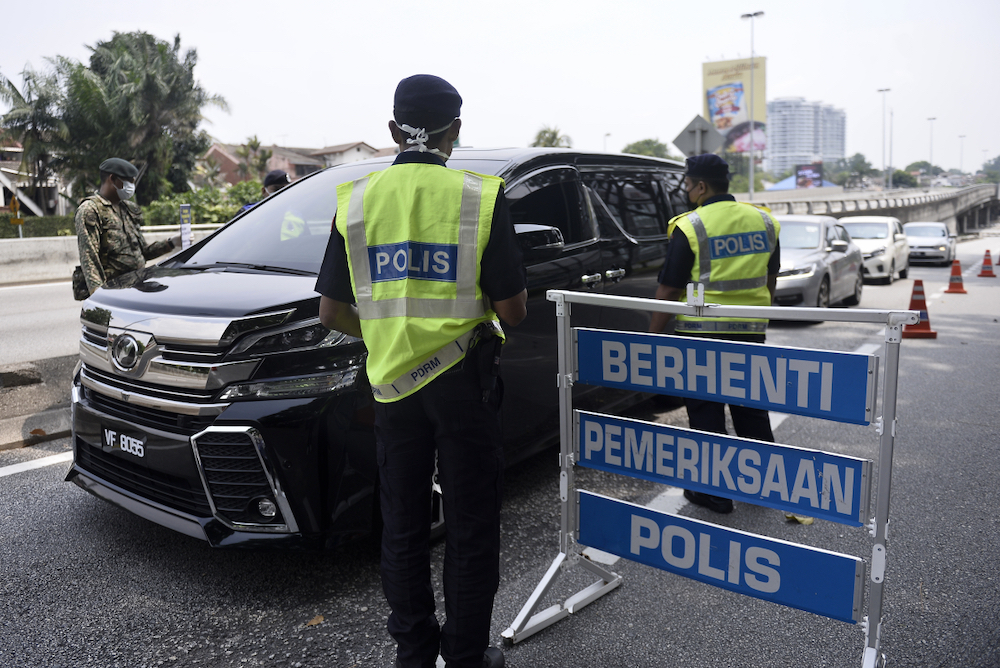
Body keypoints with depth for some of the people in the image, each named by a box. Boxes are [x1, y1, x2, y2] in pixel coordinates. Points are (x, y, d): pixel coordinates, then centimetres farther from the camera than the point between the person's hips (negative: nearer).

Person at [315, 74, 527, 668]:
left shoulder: (357, 200, 2)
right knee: (471, 529, 11)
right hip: (465, 379, -3)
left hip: (392, 380, 3)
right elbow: (512, 309, -9)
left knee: (403, 528, 16)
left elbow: (332, 312, 3)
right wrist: (512, 302, 13)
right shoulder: (481, 196, -7)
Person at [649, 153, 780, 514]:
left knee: (706, 412, 5)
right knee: (751, 407, 19)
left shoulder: (690, 227, -13)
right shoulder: (764, 221, 6)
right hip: (750, 332, 6)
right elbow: (770, 280, 15)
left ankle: (715, 492, 13)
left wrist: (653, 334, -4)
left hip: (701, 333, -6)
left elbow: (668, 291, -13)